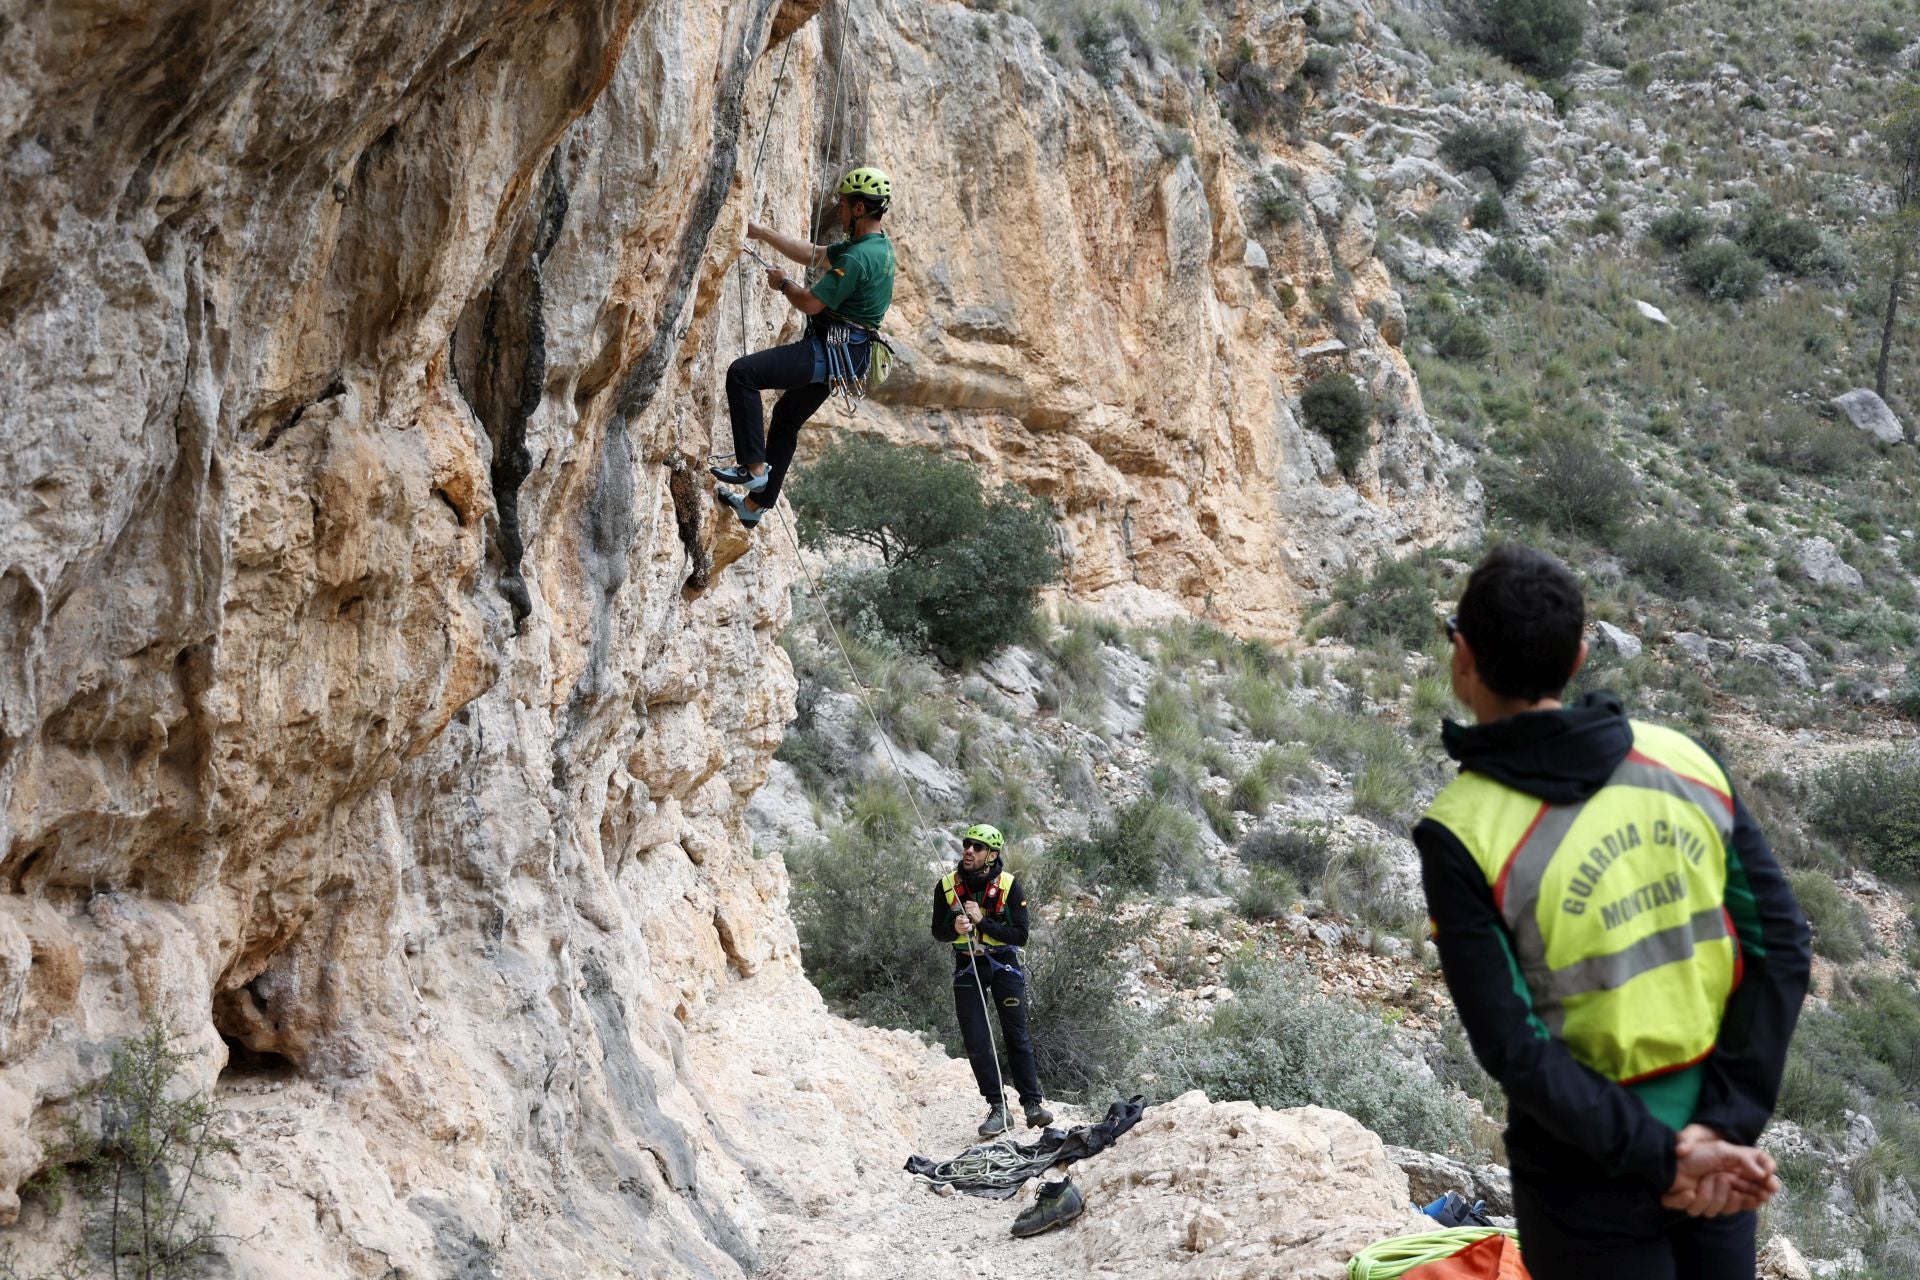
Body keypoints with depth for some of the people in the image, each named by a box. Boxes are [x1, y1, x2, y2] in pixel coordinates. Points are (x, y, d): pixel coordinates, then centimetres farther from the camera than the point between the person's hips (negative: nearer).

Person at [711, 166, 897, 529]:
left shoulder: (857, 258, -22)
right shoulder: (877, 244, 10)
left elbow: (810, 304, -20)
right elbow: (813, 254, 19)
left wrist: (784, 283, 1)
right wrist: (762, 233, 19)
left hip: (829, 353, -11)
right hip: (839, 354, 11)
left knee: (742, 372, -17)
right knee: (786, 417, 24)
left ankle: (753, 467, -14)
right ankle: (755, 504, 32)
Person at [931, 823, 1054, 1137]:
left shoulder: (1009, 885, -14)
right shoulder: (947, 885, -7)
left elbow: (1020, 935, -15)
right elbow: (938, 932, 1)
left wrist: (982, 922, -27)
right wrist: (955, 928, -22)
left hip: (1003, 964, -2)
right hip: (967, 967, 2)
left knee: (1016, 1037, -3)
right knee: (976, 1043, -3)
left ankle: (1033, 1104, 5)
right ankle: (998, 1109, 4)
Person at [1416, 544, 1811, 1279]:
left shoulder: (1463, 832, -17)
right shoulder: (1686, 762, -4)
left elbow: (1513, 1048, -20)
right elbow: (1783, 948, -6)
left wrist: (1660, 1157, -14)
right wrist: (1726, 1123, -8)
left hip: (1591, 1178, -4)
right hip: (1718, 1167, 4)